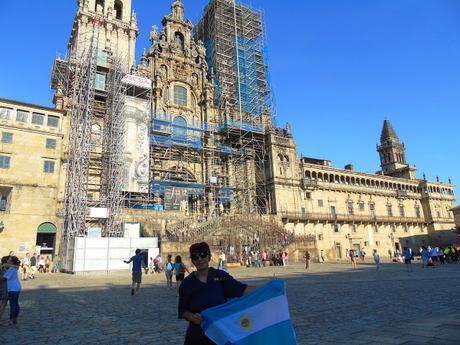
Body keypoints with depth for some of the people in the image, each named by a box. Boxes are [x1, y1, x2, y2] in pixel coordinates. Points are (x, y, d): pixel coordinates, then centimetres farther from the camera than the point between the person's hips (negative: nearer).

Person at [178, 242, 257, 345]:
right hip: (197, 337, 0)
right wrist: (192, 317, -18)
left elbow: (242, 290, -9)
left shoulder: (220, 275, -4)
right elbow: (183, 311, 3)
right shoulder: (187, 283, -3)